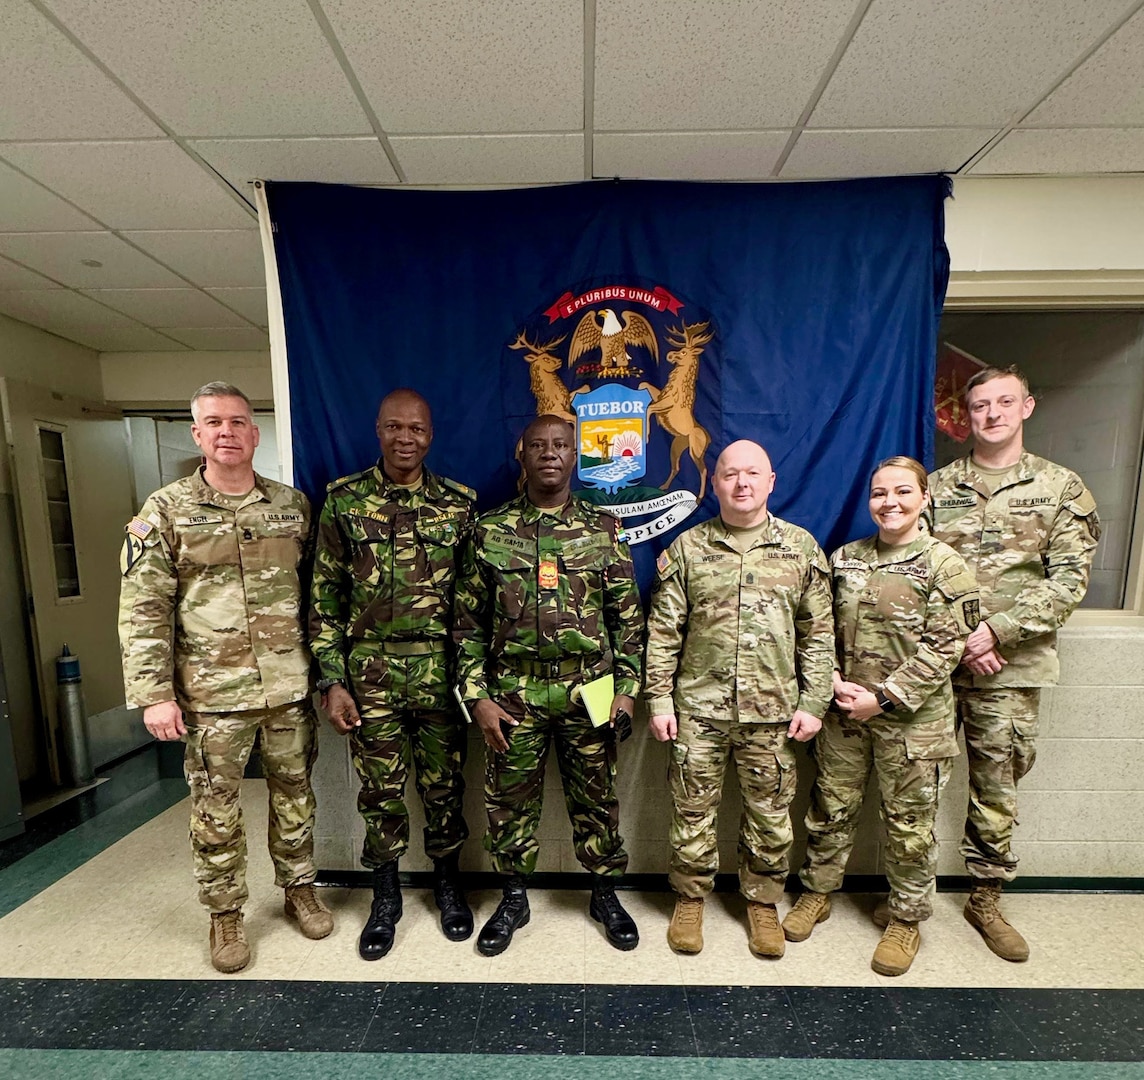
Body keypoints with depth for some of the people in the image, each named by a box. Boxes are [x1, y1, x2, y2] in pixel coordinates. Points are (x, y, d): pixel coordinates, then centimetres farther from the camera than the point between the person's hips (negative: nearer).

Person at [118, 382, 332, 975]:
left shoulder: (293, 505, 3)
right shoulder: (166, 511, -3)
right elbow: (143, 609, -5)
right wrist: (154, 694, -10)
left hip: (289, 687, 2)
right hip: (211, 694, -1)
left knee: (295, 796, 15)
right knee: (216, 811, 12)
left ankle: (299, 890, 37)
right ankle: (225, 915, 34)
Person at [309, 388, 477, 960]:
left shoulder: (459, 503, 1)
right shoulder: (344, 500, 0)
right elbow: (325, 596, 1)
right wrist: (333, 681, -3)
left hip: (440, 671, 0)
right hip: (369, 672, 0)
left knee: (444, 785, 13)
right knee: (380, 790, 13)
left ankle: (447, 885, 38)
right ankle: (385, 898, 36)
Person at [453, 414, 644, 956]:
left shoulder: (603, 529, 1)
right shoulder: (491, 530, 0)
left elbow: (627, 616, 4)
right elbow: (469, 622, 1)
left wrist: (627, 687, -1)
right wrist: (477, 696, -4)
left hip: (589, 692, 0)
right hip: (513, 694, 0)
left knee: (596, 797, 14)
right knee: (510, 798, 14)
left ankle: (605, 895, 38)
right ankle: (514, 898, 38)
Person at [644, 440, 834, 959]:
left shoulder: (801, 547, 4)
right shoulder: (687, 548, 0)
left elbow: (819, 633, 6)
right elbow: (663, 631, 1)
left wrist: (813, 702, 1)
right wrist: (658, 700, -3)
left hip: (773, 709, 1)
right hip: (698, 707, 0)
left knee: (770, 814, 14)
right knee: (693, 809, 11)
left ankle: (763, 903, 38)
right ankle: (689, 900, 34)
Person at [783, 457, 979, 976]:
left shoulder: (945, 566, -8)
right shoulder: (844, 558, 4)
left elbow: (942, 648, -12)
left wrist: (883, 698, -16)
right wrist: (834, 681, -8)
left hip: (912, 719, -3)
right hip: (844, 714, 4)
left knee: (909, 823, 12)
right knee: (830, 807, 16)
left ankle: (906, 919, 35)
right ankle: (817, 892, 37)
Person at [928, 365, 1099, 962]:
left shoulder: (1060, 487, 5)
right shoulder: (937, 486, 6)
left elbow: (1068, 581, -3)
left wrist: (996, 630, -15)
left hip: (1010, 668, 0)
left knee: (995, 788, 12)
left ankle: (986, 899, 33)